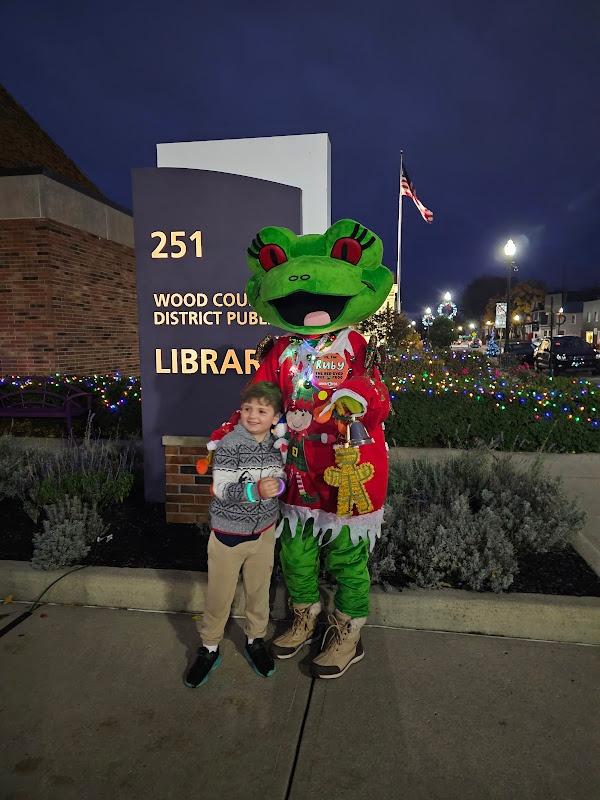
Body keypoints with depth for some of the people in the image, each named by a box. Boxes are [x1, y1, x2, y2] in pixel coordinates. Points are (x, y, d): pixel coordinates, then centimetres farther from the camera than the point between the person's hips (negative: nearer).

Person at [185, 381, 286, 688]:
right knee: (219, 595, 12)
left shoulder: (275, 445, -3)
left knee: (259, 591, 19)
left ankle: (256, 640, 43)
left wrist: (278, 484, -16)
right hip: (228, 534, -4)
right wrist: (256, 491, -38)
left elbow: (280, 478, 6)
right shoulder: (230, 444, -19)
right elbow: (222, 490, -25)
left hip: (263, 532, 4)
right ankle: (210, 648, 35)